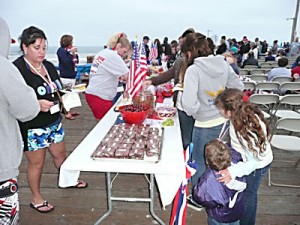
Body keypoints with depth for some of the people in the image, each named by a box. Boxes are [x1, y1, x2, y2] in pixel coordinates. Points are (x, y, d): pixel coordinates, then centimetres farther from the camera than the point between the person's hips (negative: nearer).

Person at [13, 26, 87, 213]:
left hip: (54, 122, 7)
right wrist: (37, 104, -30)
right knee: (37, 162, 8)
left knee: (60, 153, 21)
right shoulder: (16, 69, -17)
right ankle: (36, 199, 30)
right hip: (32, 127, -7)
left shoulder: (49, 66, 6)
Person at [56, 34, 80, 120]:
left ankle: (70, 111, 23)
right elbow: (66, 62, -18)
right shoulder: (61, 50, -9)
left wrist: (75, 53, 3)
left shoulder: (70, 50, 11)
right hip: (65, 76, -8)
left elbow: (77, 61, 17)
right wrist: (72, 53, -19)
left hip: (72, 75, 8)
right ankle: (67, 113, 3)